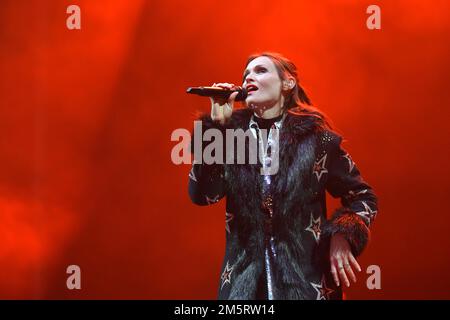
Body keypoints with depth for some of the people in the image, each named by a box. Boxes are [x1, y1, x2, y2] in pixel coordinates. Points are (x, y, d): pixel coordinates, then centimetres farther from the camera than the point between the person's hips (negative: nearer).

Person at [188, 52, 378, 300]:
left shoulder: (315, 136, -2)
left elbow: (362, 196, 6)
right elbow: (201, 194, -8)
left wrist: (341, 237, -12)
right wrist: (216, 124, -10)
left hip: (307, 279, -2)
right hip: (243, 280, 2)